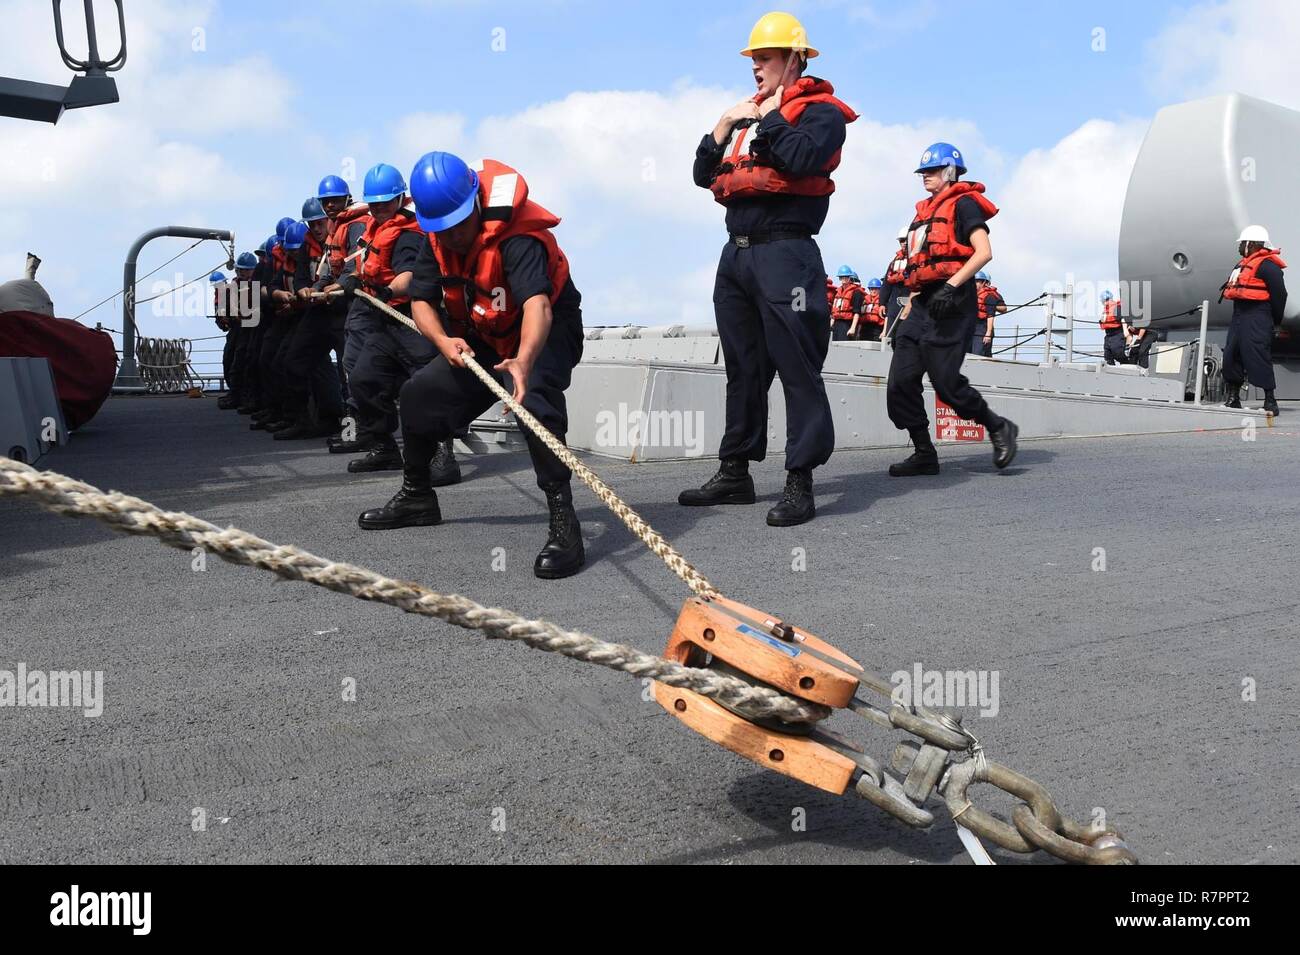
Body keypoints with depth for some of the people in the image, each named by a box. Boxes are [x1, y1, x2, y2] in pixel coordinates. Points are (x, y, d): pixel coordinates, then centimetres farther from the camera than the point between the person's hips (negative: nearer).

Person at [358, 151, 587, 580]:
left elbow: (537, 304, -48)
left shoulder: (515, 237, -32)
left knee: (535, 396, -38)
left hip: (546, 331, -7)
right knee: (419, 392, 7)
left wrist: (524, 360, -67)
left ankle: (563, 520, -38)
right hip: (482, 339, 8)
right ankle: (416, 497, 28)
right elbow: (421, 301, -4)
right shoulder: (437, 240, -9)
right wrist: (444, 341, -27)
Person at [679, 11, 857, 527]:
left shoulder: (820, 111, 1)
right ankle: (735, 472, 19)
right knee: (743, 368, 11)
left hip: (784, 254, -8)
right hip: (736, 254, 8)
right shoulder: (747, 113, 22)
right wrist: (724, 125, 6)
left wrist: (769, 117, -7)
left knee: (797, 369, -9)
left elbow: (801, 158, -21)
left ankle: (800, 483, -7)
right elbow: (704, 175, 19)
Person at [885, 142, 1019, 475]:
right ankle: (924, 454, 5)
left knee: (946, 382, -12)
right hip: (924, 302, 8)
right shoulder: (925, 211, 23)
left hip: (951, 302, -8)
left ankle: (999, 428, 10)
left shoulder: (963, 204, 0)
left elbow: (984, 252, -11)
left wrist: (952, 286, -21)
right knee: (900, 383, -2)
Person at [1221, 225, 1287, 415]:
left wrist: (1275, 321, -7)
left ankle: (1270, 402, -6)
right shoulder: (1244, 264, 19)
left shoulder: (1267, 265, -10)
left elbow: (1279, 295, -12)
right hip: (1239, 316, 10)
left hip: (1257, 319, -10)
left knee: (1258, 357, -11)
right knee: (1231, 357, 8)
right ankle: (1233, 399, 17)